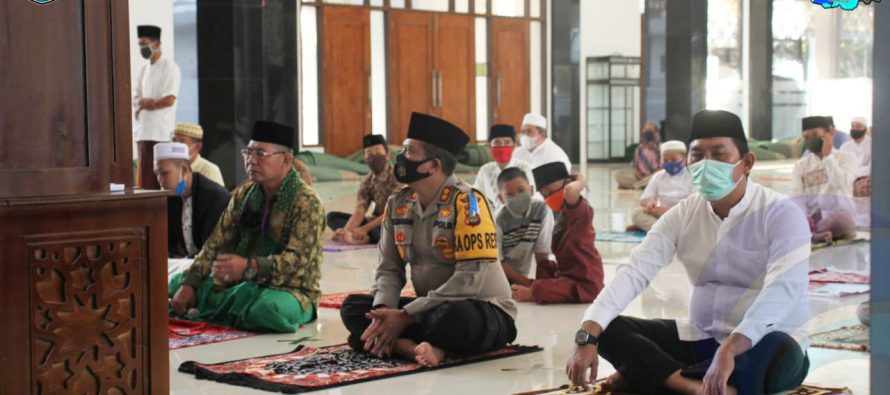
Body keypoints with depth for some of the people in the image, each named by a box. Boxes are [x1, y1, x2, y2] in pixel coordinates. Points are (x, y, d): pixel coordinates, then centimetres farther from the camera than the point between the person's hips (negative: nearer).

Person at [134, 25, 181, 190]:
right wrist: (143, 102, -7)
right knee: (143, 181, 5)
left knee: (159, 181, -10)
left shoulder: (169, 67, -4)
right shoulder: (144, 70, 19)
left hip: (161, 132, -7)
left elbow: (169, 100, -13)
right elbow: (136, 100, 16)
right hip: (142, 131, 7)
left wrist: (144, 103, -4)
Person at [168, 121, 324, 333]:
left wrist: (249, 266, -41)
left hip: (289, 289, -5)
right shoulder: (242, 194, 7)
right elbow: (216, 244, 3)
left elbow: (297, 260, -25)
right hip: (241, 284, 5)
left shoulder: (307, 203, -14)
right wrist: (188, 284, -12)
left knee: (268, 307, -38)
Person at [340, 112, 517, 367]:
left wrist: (406, 316, -23)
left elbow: (470, 280, -24)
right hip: (433, 308, 7)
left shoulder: (466, 202, -17)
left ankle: (389, 342, -15)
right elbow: (389, 269, 4)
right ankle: (421, 348, -28)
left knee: (455, 317, -39)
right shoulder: (398, 204, 2)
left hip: (483, 311, -7)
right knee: (352, 307, -8)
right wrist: (383, 312, -18)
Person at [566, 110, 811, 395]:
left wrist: (729, 349, -46)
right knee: (607, 329, -11)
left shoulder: (781, 214, -15)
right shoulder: (683, 215, 1)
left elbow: (782, 290, -31)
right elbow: (634, 272, -10)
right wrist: (587, 337, -25)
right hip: (700, 339, 5)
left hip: (757, 345, -5)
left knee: (776, 353, -40)